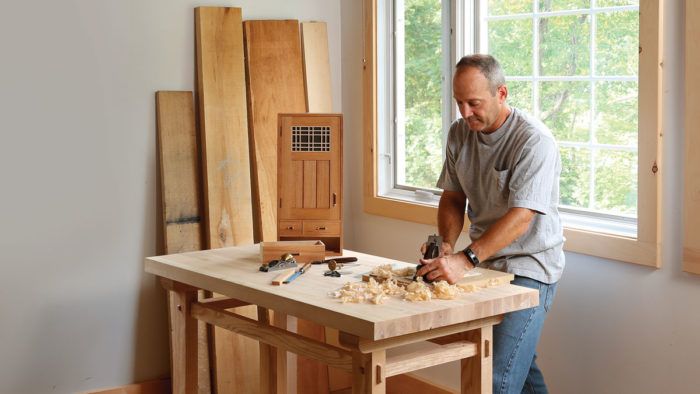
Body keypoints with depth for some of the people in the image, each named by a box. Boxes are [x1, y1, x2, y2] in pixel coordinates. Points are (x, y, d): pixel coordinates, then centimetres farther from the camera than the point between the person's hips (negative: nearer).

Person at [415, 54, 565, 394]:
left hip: (529, 268, -7)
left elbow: (521, 216, -27)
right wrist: (446, 243, -9)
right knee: (520, 364, 18)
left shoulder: (534, 141, -19)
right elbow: (452, 197, 10)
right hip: (485, 263, 7)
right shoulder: (460, 133, 3)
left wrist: (466, 259, -35)